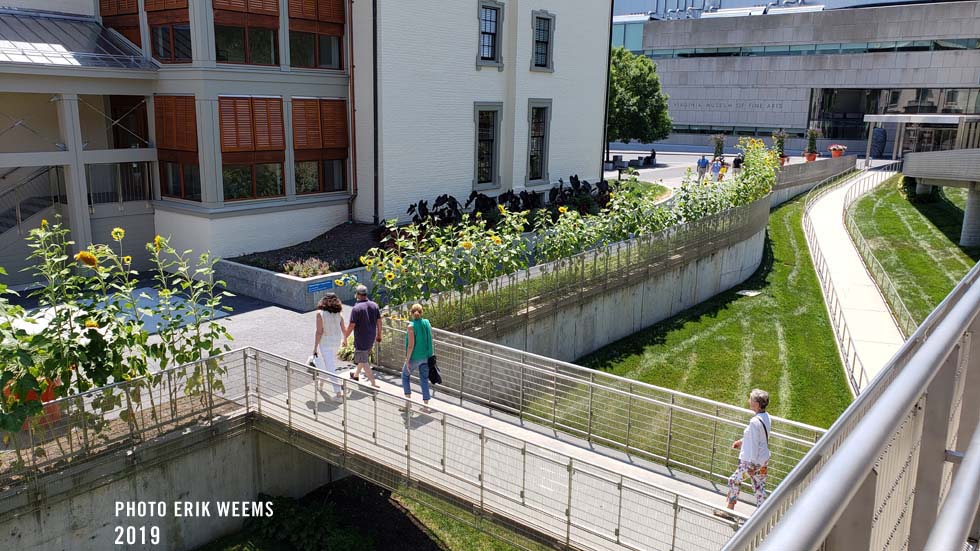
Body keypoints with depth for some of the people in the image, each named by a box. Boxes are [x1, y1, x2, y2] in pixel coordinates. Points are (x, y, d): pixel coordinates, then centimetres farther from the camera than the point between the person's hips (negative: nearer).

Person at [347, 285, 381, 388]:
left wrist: (345, 337, -2)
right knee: (365, 357, 26)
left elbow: (351, 325, -17)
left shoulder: (356, 308, -19)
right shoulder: (374, 305, -1)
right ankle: (356, 375, 47)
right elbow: (379, 322, 6)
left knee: (364, 362, 0)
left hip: (361, 339, -7)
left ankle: (374, 384, -3)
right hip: (371, 338, 7)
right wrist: (379, 335, 18)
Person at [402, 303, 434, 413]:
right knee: (424, 380, 11)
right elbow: (429, 340, 7)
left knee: (405, 375, 19)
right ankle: (426, 406, 12)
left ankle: (408, 400, 17)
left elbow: (411, 345, -19)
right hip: (426, 357, 5)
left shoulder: (411, 326, -18)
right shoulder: (427, 323, -2)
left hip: (415, 357, -5)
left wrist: (407, 360, -12)